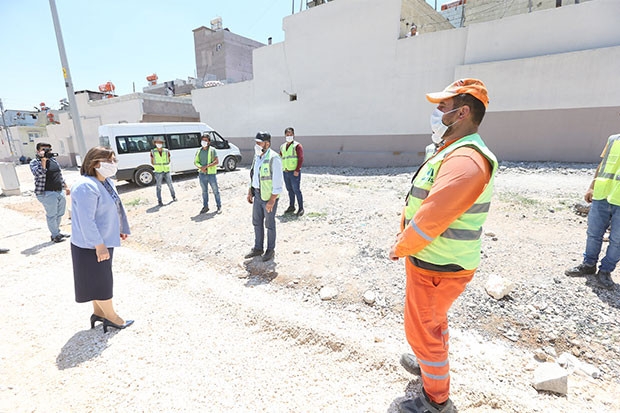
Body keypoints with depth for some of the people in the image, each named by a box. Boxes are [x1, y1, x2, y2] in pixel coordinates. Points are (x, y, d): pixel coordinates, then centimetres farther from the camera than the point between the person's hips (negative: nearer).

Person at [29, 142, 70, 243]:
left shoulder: (54, 160, 13)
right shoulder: (34, 162, -5)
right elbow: (39, 174, -24)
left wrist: (65, 187, 22)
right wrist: (43, 160, -22)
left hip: (60, 192, 7)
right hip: (47, 193, -6)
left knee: (60, 214, 14)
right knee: (52, 215, 1)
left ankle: (57, 232, 29)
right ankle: (55, 235, 11)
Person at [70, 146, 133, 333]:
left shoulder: (105, 181, 5)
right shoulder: (86, 187, -25)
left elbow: (116, 207, 15)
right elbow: (86, 221, -27)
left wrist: (121, 229, 18)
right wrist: (99, 245, -25)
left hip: (104, 240, 9)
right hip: (91, 245, -9)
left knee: (100, 279, 20)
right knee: (100, 281, 5)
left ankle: (98, 312, 36)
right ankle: (111, 317, 20)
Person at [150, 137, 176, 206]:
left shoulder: (166, 151, -1)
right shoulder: (153, 152, -3)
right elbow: (152, 162, 7)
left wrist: (166, 166, 0)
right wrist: (157, 166, -3)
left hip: (166, 171, 1)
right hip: (158, 172, -1)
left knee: (170, 185, 9)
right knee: (159, 187, 3)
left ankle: (173, 196, 30)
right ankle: (159, 201, 11)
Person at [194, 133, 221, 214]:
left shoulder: (212, 150, -3)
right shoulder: (199, 151, 10)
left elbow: (216, 161, -10)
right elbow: (195, 162, 11)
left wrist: (206, 166, -19)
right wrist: (201, 167, -11)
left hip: (211, 174, -4)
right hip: (202, 174, 4)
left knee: (215, 191, 3)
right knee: (204, 191, 13)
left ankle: (219, 206, 12)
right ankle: (205, 206, 23)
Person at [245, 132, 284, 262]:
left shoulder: (273, 159, -20)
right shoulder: (257, 156, 7)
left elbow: (278, 182, -21)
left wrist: (272, 201, -22)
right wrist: (250, 191, 13)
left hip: (269, 197, -8)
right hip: (257, 194, 8)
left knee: (269, 224, 6)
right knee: (257, 222, 15)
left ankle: (270, 250, 23)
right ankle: (258, 248, 30)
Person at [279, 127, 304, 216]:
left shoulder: (297, 145, -3)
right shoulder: (282, 146, 16)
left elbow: (301, 159, -10)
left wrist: (297, 170, -17)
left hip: (294, 172, -6)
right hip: (285, 172, 6)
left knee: (296, 190, -5)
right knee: (289, 190, 13)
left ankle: (301, 208, 4)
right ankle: (291, 207, 24)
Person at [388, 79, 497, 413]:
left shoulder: (466, 161, -27)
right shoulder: (452, 153, 8)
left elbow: (430, 219, -29)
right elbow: (419, 205, 11)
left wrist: (399, 249, -14)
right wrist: (403, 237, 6)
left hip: (436, 268, -10)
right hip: (433, 261, 10)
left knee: (423, 330, 9)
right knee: (434, 322, 28)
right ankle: (430, 364, 53)